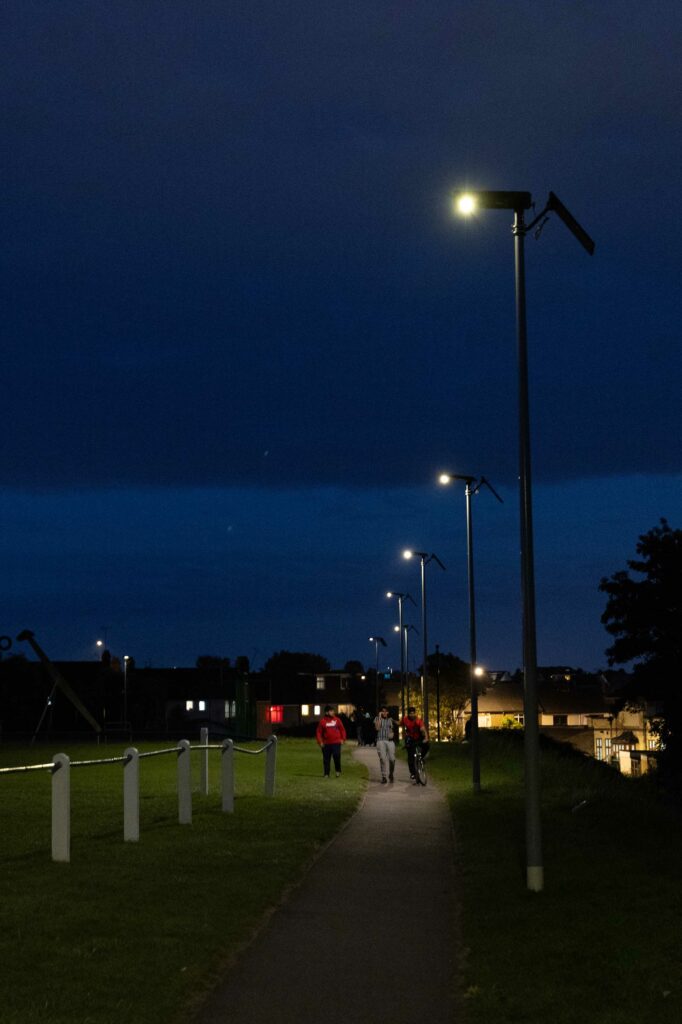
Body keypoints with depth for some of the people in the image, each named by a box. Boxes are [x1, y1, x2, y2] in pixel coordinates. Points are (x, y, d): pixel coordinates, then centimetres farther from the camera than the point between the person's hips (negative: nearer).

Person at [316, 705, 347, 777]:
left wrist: (343, 739, 3)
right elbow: (318, 732, 3)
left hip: (336, 743, 0)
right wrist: (320, 742, -5)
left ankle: (338, 771, 10)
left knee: (337, 757, -11)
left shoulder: (337, 720, 4)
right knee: (326, 759, 4)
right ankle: (326, 774, 13)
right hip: (326, 744, 0)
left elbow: (342, 730, 10)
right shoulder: (322, 721, 0)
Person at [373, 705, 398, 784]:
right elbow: (377, 728, -11)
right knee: (383, 759, -10)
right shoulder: (377, 718, 5)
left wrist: (392, 734, 0)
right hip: (381, 740, -2)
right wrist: (380, 717, -10)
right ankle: (383, 777, -3)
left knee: (392, 759, -8)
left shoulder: (390, 719, 14)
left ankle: (391, 774, 16)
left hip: (390, 740, 2)